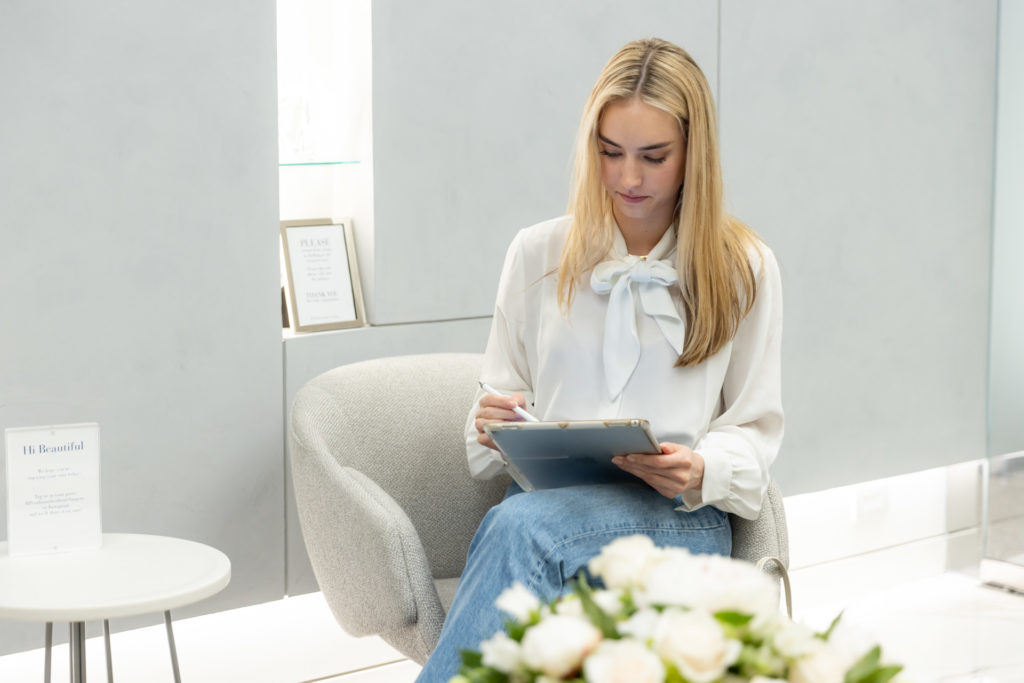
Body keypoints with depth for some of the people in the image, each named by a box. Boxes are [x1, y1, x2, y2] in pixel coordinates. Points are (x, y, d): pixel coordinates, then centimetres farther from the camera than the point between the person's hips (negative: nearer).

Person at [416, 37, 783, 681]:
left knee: (522, 526, -35)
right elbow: (498, 400, 19)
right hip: (545, 498, 2)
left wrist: (701, 472, -14)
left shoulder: (744, 268, 9)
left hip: (680, 518, -2)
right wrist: (497, 426, -6)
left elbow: (754, 429, 9)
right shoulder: (538, 253, 16)